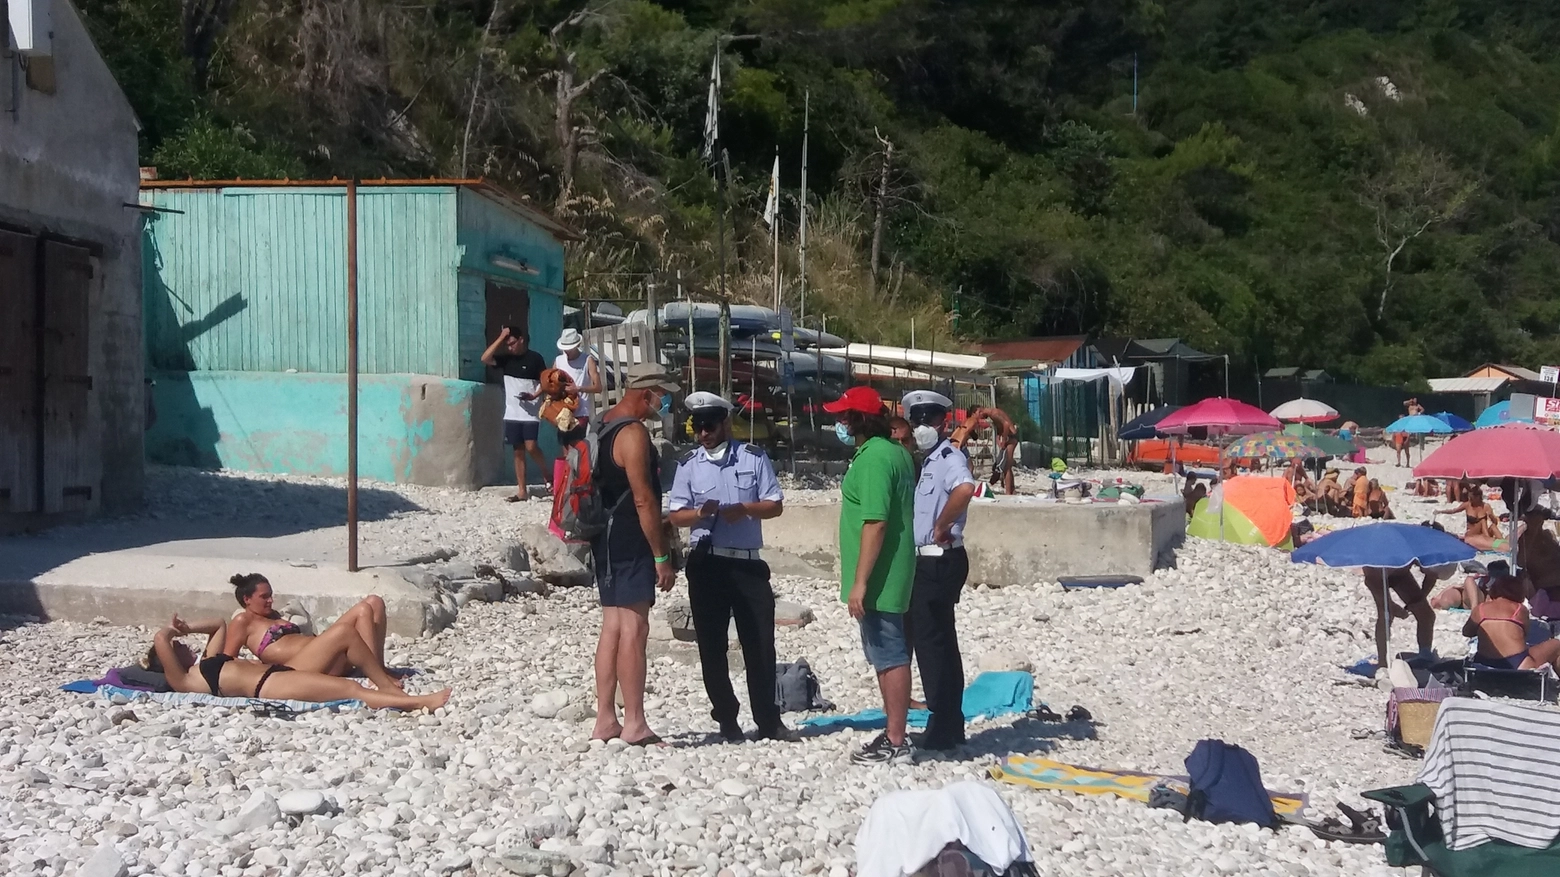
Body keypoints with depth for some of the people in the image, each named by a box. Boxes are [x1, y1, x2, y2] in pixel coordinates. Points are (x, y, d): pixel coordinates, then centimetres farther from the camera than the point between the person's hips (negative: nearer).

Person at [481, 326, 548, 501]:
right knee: (518, 451, 5)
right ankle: (521, 491, 6)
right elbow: (485, 358, -5)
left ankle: (547, 478, 6)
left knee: (531, 447, -15)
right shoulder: (506, 359, 9)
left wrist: (534, 396, -19)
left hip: (531, 412, -5)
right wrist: (500, 338, -8)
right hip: (512, 413, 5)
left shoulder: (535, 358, -3)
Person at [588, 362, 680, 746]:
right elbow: (643, 500, -20)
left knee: (613, 626, 11)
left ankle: (605, 721, 13)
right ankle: (634, 724, -7)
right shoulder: (634, 433, -16)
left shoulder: (604, 425, 15)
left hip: (607, 539, 10)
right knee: (634, 628, -8)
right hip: (630, 542, -10)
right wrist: (662, 556, -16)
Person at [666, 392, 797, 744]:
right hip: (707, 564, 1)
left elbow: (775, 504, 2)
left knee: (760, 643, 1)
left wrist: (745, 509, -17)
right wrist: (700, 512, -16)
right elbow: (677, 515, 4)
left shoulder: (753, 456, 3)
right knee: (711, 646, 5)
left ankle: (768, 721, 11)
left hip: (748, 563, -1)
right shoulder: (689, 464, 6)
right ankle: (727, 721, 15)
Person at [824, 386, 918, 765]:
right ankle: (894, 734, 24)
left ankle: (896, 743, -1)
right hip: (888, 578, 10)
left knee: (889, 656, -6)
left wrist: (860, 582, -24)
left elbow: (875, 523, -24)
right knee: (888, 654, 16)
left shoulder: (873, 458, -18)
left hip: (877, 579, -10)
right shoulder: (895, 452, 14)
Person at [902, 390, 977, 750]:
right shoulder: (925, 461, 16)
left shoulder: (949, 457, -13)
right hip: (924, 562, 10)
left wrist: (942, 528, -23)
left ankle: (942, 730, -1)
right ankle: (949, 727, 22)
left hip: (939, 562, -10)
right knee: (935, 643, 14)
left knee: (932, 643, -6)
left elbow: (964, 490, -35)